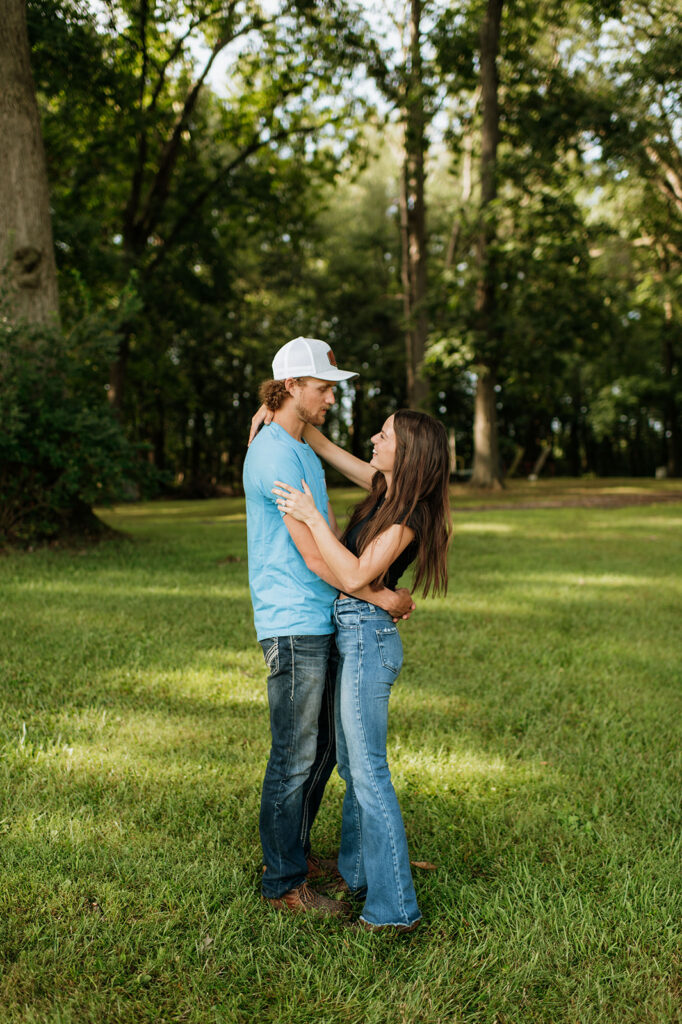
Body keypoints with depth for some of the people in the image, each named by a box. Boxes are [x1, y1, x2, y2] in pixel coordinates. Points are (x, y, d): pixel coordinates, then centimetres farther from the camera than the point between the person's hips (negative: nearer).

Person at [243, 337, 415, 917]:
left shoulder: (305, 451, 17)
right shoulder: (274, 454, -16)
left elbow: (333, 535, 16)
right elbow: (313, 552, -18)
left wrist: (378, 589, 6)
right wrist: (379, 596, -11)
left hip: (320, 621, 10)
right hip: (292, 625, -10)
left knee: (322, 748, 18)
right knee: (294, 758, 0)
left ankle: (295, 852, 34)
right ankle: (284, 884, 14)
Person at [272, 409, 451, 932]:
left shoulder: (410, 512, -16)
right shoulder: (386, 488, 9)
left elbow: (354, 575, -24)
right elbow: (327, 448, 19)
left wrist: (311, 517, -21)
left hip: (368, 636, -9)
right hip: (350, 634, 9)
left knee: (368, 771, -5)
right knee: (353, 764, 19)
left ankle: (395, 907, 4)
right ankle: (356, 874, 34)